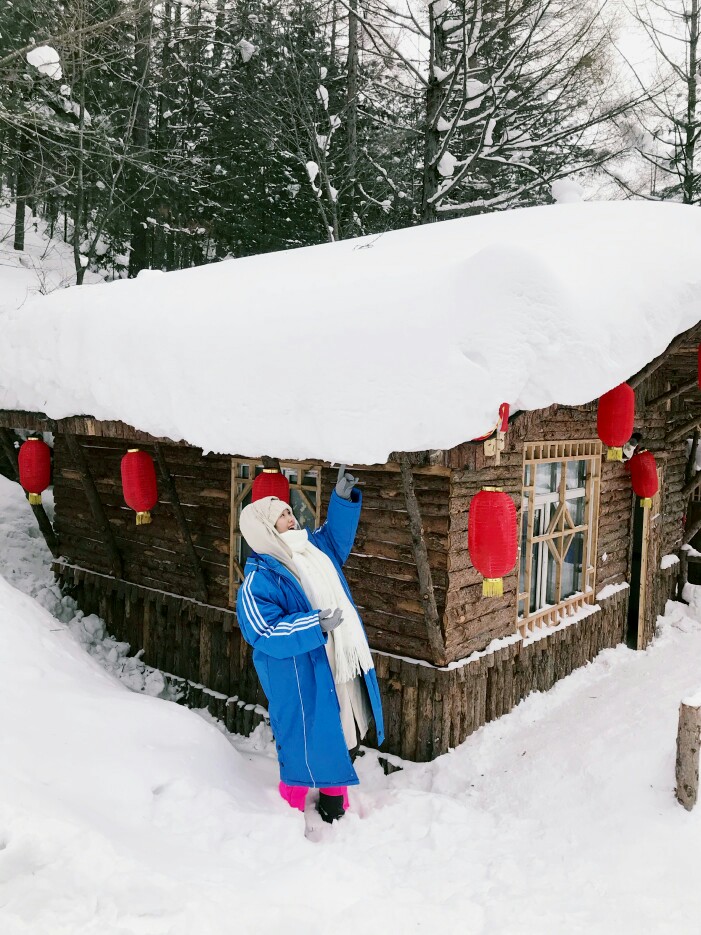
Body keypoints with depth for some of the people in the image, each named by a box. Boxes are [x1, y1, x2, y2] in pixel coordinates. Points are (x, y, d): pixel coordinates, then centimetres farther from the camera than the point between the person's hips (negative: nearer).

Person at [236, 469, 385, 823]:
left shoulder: (313, 548, 4)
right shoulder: (259, 581, -19)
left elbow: (337, 535, 23)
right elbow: (266, 634, -26)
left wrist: (344, 499, 9)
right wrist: (315, 624, -35)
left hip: (346, 668, 8)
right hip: (303, 682, -8)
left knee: (345, 740, 22)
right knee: (305, 746, 4)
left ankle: (334, 801, 45)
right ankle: (293, 811, 28)